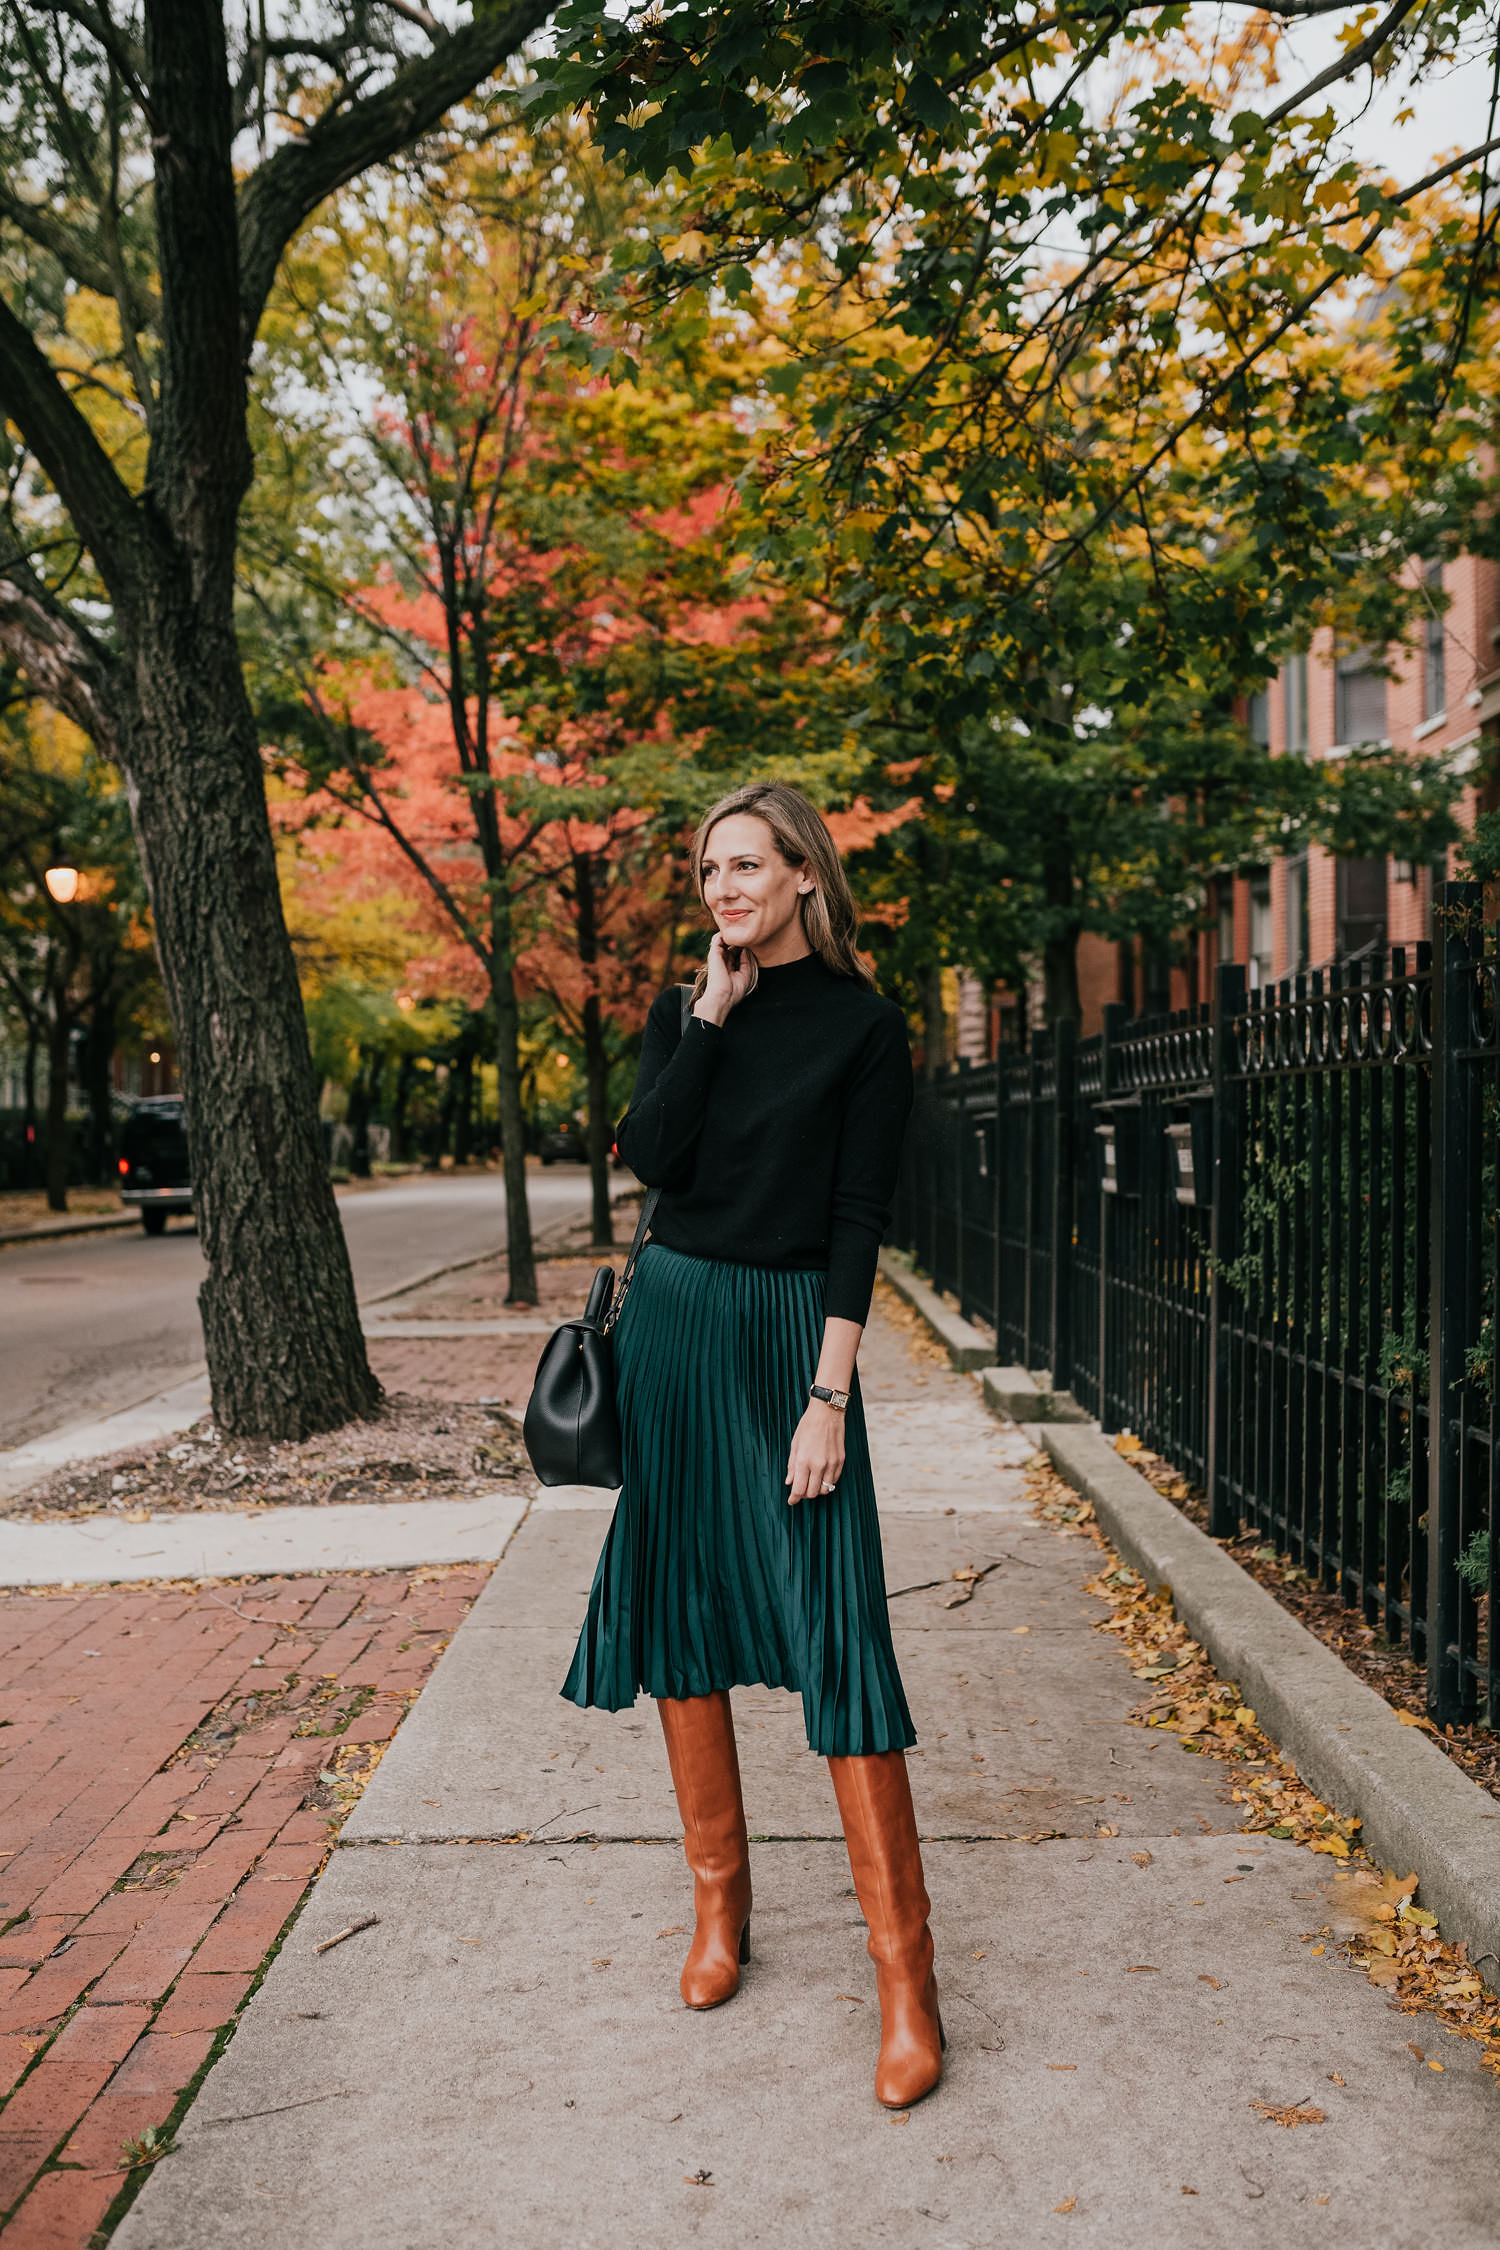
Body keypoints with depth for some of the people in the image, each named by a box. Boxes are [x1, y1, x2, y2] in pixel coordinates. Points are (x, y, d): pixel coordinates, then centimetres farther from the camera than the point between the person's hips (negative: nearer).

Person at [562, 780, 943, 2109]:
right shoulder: (684, 1012, 9)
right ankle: (720, 1907, 26)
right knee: (678, 1609, 9)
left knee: (836, 1634, -7)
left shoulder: (864, 1028, -3)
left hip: (791, 1330, -4)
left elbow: (859, 1218, -9)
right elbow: (650, 1156, -7)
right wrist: (711, 1016, -8)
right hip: (672, 1324, 5)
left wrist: (829, 1393, -14)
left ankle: (905, 1974, 5)